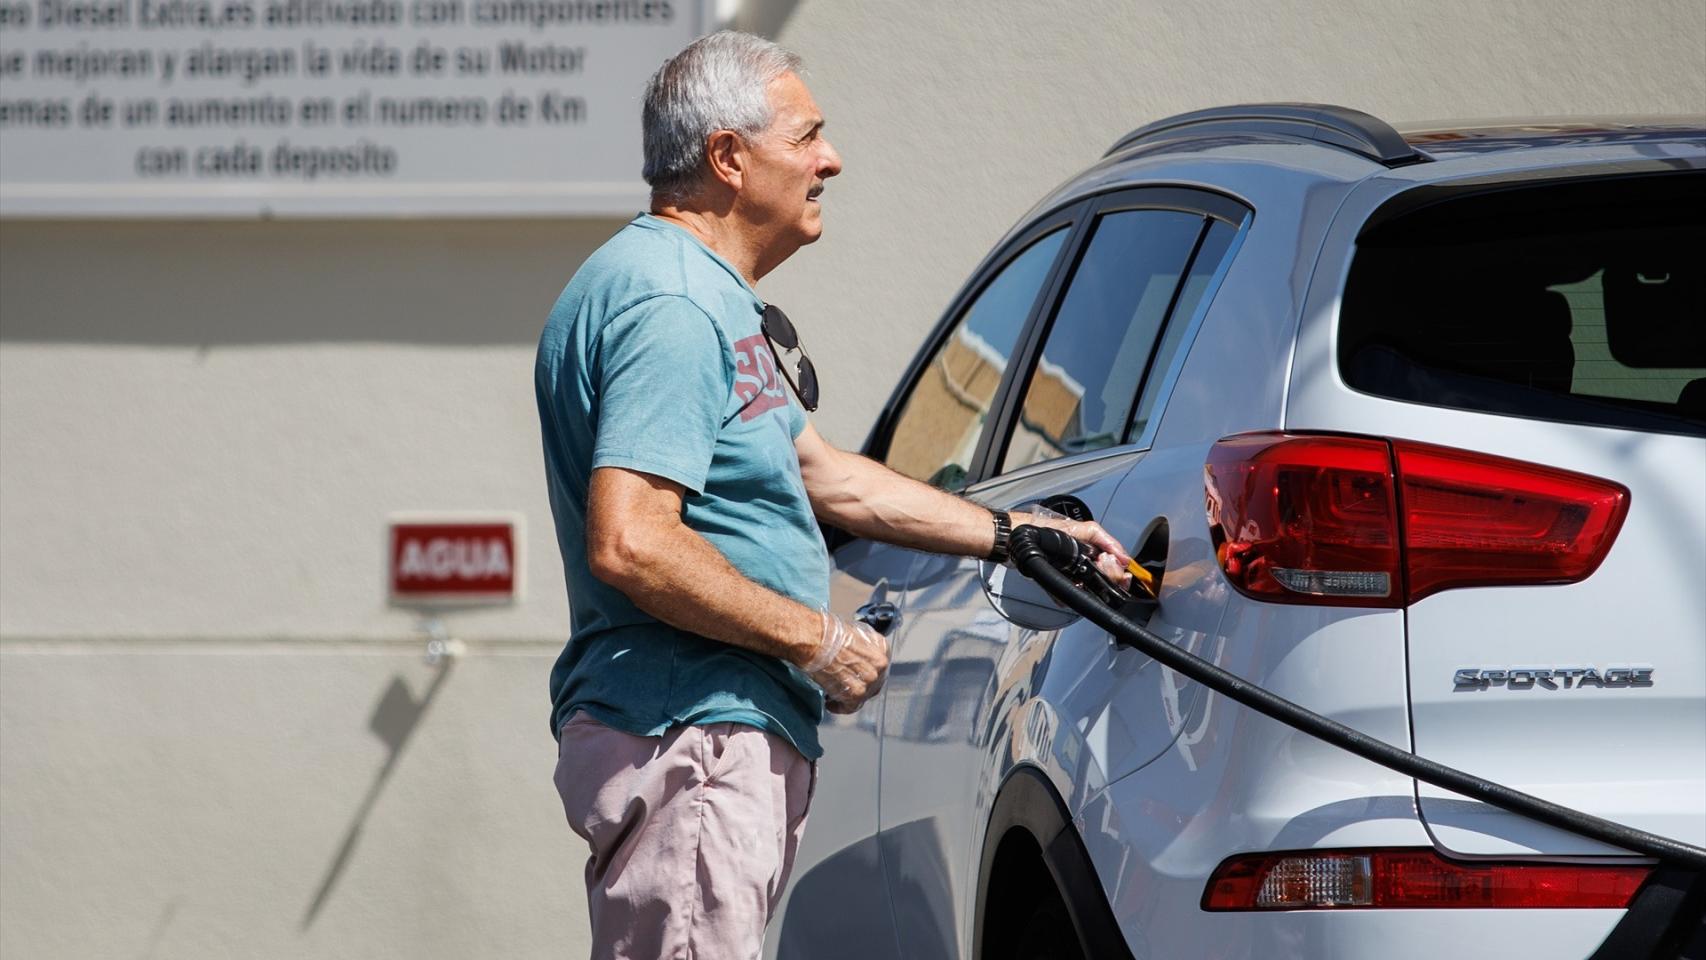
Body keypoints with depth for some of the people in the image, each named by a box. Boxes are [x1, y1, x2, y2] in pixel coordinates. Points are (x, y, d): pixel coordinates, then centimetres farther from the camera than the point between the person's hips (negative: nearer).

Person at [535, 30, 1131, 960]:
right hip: (689, 742, -11)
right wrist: (818, 640, -17)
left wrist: (1020, 533, 28)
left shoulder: (708, 299, 20)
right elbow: (628, 547, -27)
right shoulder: (667, 307, -16)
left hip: (735, 740, 11)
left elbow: (823, 473, 29)